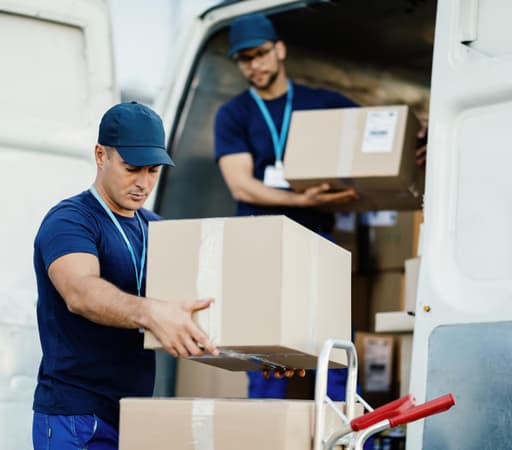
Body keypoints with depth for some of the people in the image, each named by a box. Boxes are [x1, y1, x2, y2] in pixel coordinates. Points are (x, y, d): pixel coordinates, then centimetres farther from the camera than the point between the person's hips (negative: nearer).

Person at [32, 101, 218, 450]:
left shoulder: (153, 227, 13)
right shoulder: (70, 222, -11)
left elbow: (193, 302, 10)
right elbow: (80, 292, -31)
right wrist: (150, 313, -50)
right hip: (77, 420, -7)